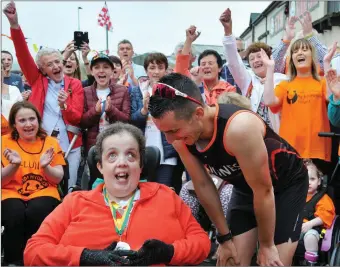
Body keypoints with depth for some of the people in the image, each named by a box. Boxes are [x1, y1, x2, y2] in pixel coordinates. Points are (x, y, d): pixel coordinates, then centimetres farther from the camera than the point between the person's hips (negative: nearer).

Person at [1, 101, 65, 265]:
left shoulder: (50, 142, 6)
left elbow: (58, 179, 2)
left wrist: (45, 166, -19)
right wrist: (14, 165, -19)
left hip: (43, 192, 0)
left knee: (36, 212, -33)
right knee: (15, 215, -33)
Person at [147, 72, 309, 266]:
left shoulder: (238, 128, -39)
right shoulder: (180, 139, -20)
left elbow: (264, 190, -28)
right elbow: (203, 185, -7)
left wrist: (267, 245, -15)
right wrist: (225, 237, -2)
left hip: (287, 183, -5)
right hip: (246, 188, 5)